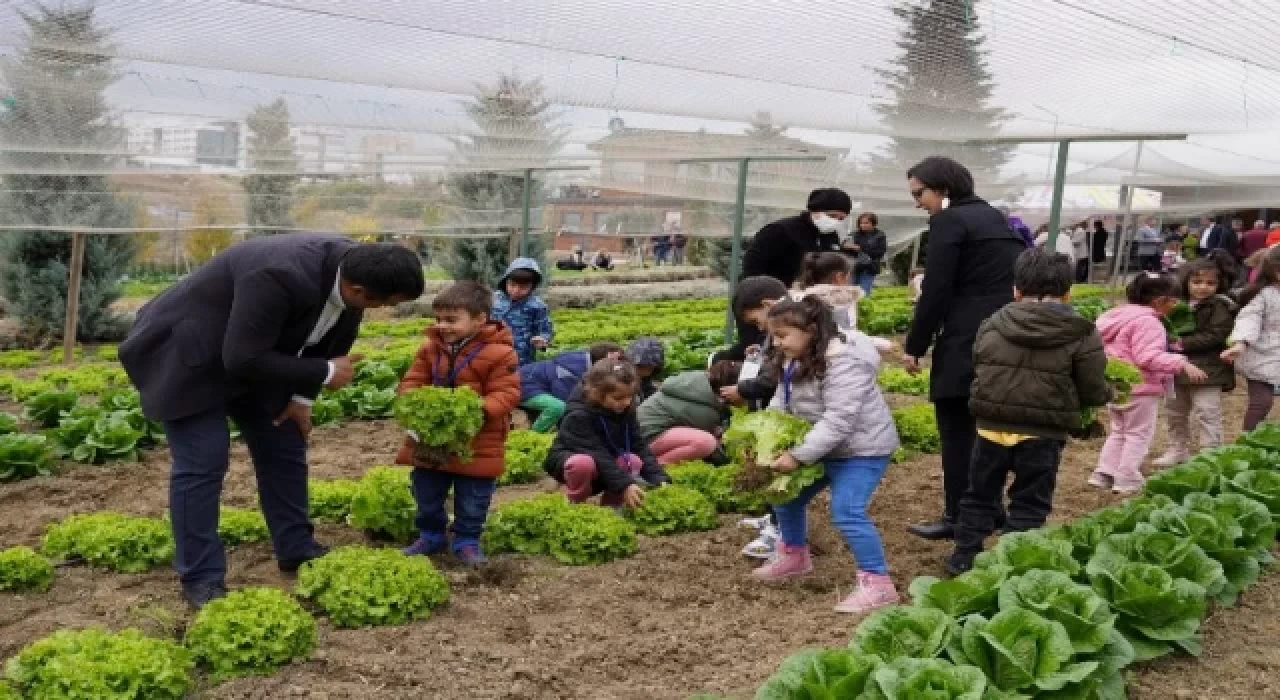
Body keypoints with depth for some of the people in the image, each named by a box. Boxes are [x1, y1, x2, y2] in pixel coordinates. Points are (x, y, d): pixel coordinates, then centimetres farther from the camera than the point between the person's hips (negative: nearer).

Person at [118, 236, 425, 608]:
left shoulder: (352, 268, -15)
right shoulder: (279, 277, -40)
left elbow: (331, 336, 2)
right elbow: (242, 359, -35)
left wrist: (302, 396, -1)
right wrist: (325, 373, -27)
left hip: (253, 353, 8)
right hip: (189, 355, -8)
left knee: (284, 448, 8)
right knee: (202, 462, -9)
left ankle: (296, 550, 21)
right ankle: (201, 579, 1)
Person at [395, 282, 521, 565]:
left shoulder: (498, 353, -16)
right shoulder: (430, 347, 1)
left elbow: (506, 394, -17)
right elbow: (412, 381, 6)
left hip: (476, 446, -4)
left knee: (472, 502, 9)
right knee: (427, 496, 18)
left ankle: (467, 541, 27)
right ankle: (431, 535, 36)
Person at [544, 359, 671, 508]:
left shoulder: (626, 411, -8)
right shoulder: (579, 416, -29)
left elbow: (640, 447, -10)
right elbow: (598, 455, -36)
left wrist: (659, 479, -23)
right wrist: (624, 485, -44)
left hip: (605, 463, 6)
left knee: (634, 461, -21)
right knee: (584, 464, -40)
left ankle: (611, 502, -1)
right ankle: (576, 504, -14)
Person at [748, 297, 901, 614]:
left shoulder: (843, 363, -29)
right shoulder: (794, 360, 2)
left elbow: (838, 421, -33)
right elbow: (781, 404, 7)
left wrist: (798, 455, -32)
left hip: (860, 449, -10)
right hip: (820, 447, 10)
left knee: (846, 513, -20)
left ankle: (878, 583, -9)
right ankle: (795, 557, 38)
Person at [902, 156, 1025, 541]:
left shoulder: (949, 221, -9)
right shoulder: (993, 216, 18)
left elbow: (936, 290, -13)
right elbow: (1015, 276, 18)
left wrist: (915, 345, -4)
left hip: (970, 340, -9)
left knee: (957, 428, -1)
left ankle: (957, 518, 3)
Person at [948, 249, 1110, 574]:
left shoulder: (992, 324, 3)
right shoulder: (1082, 335, -6)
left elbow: (977, 367, 12)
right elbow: (1094, 391, -5)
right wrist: (1107, 393, 18)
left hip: (992, 424, 3)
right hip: (1043, 433, -3)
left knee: (980, 494, 17)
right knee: (1030, 503, 9)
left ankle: (964, 556, 23)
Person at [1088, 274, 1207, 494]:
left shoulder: (1120, 316, 11)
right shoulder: (1147, 322, -20)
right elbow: (1149, 357, -30)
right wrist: (1182, 363, -32)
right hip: (1139, 388, -9)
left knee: (1118, 431, 20)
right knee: (1139, 434, 3)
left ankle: (1104, 473, 18)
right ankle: (1128, 480, 4)